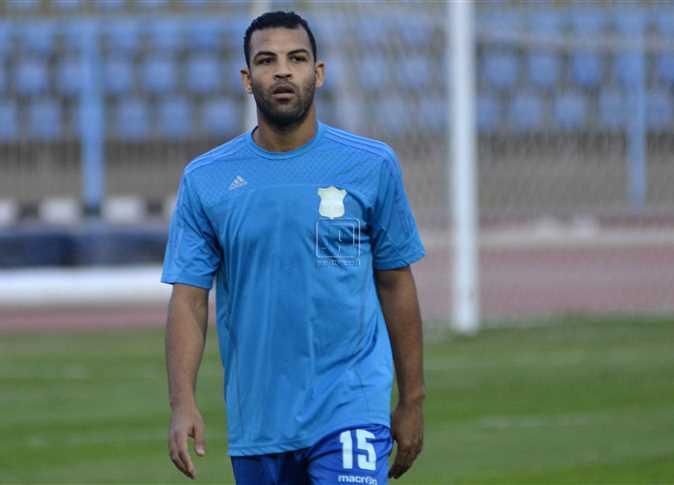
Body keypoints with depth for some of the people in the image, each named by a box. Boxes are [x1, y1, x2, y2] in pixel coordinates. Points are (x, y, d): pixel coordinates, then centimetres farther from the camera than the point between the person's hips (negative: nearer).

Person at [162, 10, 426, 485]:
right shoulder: (204, 179, 2)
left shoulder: (372, 165, 0)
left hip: (351, 408, -2)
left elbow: (396, 284, 6)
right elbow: (189, 298, 0)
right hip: (256, 421, 2)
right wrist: (183, 403, -13)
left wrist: (412, 399, 7)